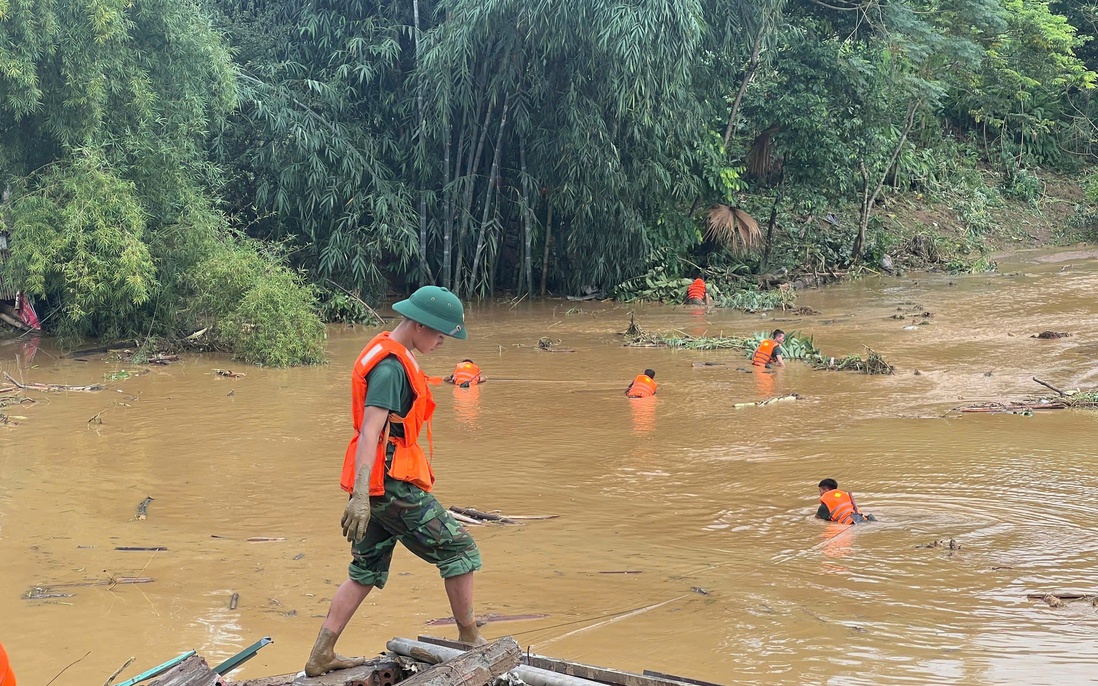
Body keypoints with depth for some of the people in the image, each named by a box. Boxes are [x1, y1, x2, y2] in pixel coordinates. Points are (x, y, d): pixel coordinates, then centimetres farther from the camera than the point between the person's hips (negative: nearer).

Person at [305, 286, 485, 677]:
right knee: (459, 549, 2)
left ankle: (321, 656, 14)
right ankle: (469, 639, 13)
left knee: (366, 571, 13)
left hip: (377, 483, 10)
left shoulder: (387, 354, 14)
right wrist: (360, 495, -32)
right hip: (393, 484, -10)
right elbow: (370, 432, -26)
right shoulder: (391, 366, -18)